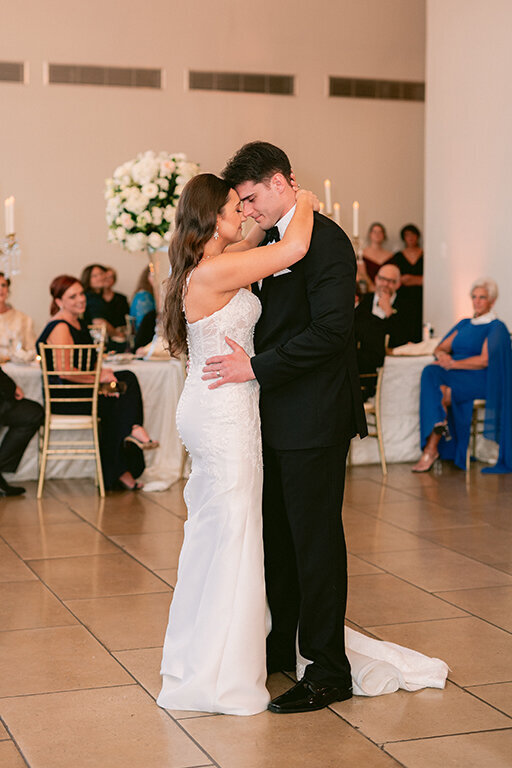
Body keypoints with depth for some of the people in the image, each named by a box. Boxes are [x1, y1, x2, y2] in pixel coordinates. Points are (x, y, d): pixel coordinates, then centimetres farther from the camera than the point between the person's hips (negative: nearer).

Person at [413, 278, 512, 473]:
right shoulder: (464, 324, 23)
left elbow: (485, 360, -12)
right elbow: (440, 348, 18)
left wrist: (453, 363, -16)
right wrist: (442, 355, -6)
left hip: (481, 380, -5)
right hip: (456, 376, 6)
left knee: (444, 392, -32)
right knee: (430, 373, -28)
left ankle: (431, 449, -27)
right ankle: (439, 424, -38)